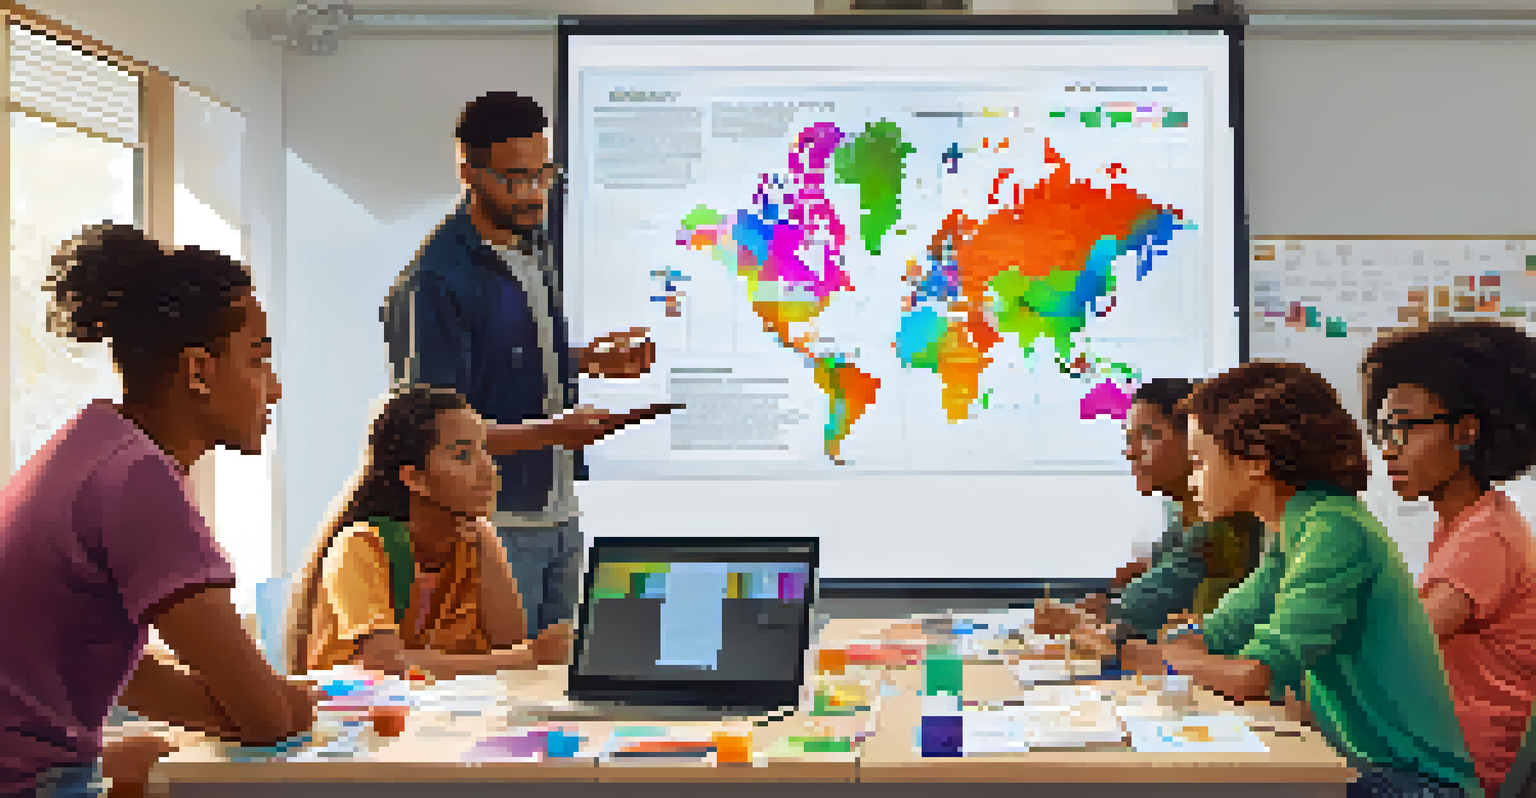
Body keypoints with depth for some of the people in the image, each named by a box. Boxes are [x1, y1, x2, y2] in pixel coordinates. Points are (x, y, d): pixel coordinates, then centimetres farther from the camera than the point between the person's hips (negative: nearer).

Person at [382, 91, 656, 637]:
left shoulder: (533, 244, 9)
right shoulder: (435, 281, -18)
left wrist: (593, 361, 7)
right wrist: (551, 433, -29)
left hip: (558, 517, 8)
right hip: (491, 525, -8)